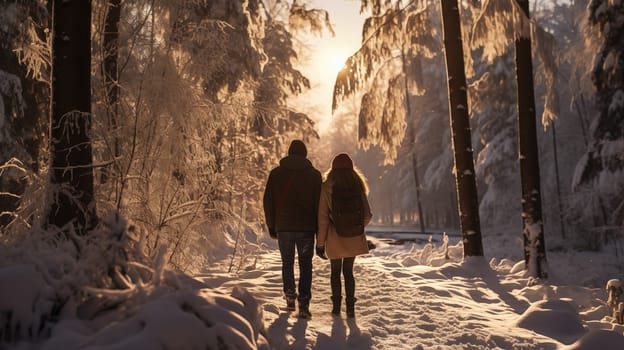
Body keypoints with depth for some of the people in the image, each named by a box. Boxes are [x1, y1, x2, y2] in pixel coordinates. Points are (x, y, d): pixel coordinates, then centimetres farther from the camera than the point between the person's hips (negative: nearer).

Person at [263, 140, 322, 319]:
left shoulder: (276, 173, 4)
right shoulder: (314, 175, 1)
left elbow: (268, 202, 4)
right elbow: (319, 204, -1)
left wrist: (272, 227, 11)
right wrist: (319, 231, 4)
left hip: (283, 228, 1)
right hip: (306, 228, -1)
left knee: (287, 263, 17)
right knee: (305, 266, 5)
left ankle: (290, 297, 14)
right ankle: (303, 305, -1)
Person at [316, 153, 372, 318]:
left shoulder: (327, 187, -9)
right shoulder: (358, 187, -2)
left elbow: (323, 217, -10)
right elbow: (367, 215, -2)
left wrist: (320, 242, -4)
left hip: (334, 237, -2)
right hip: (353, 238, 2)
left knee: (335, 271, 16)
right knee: (348, 271, 14)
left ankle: (336, 306, 19)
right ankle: (350, 306, 9)